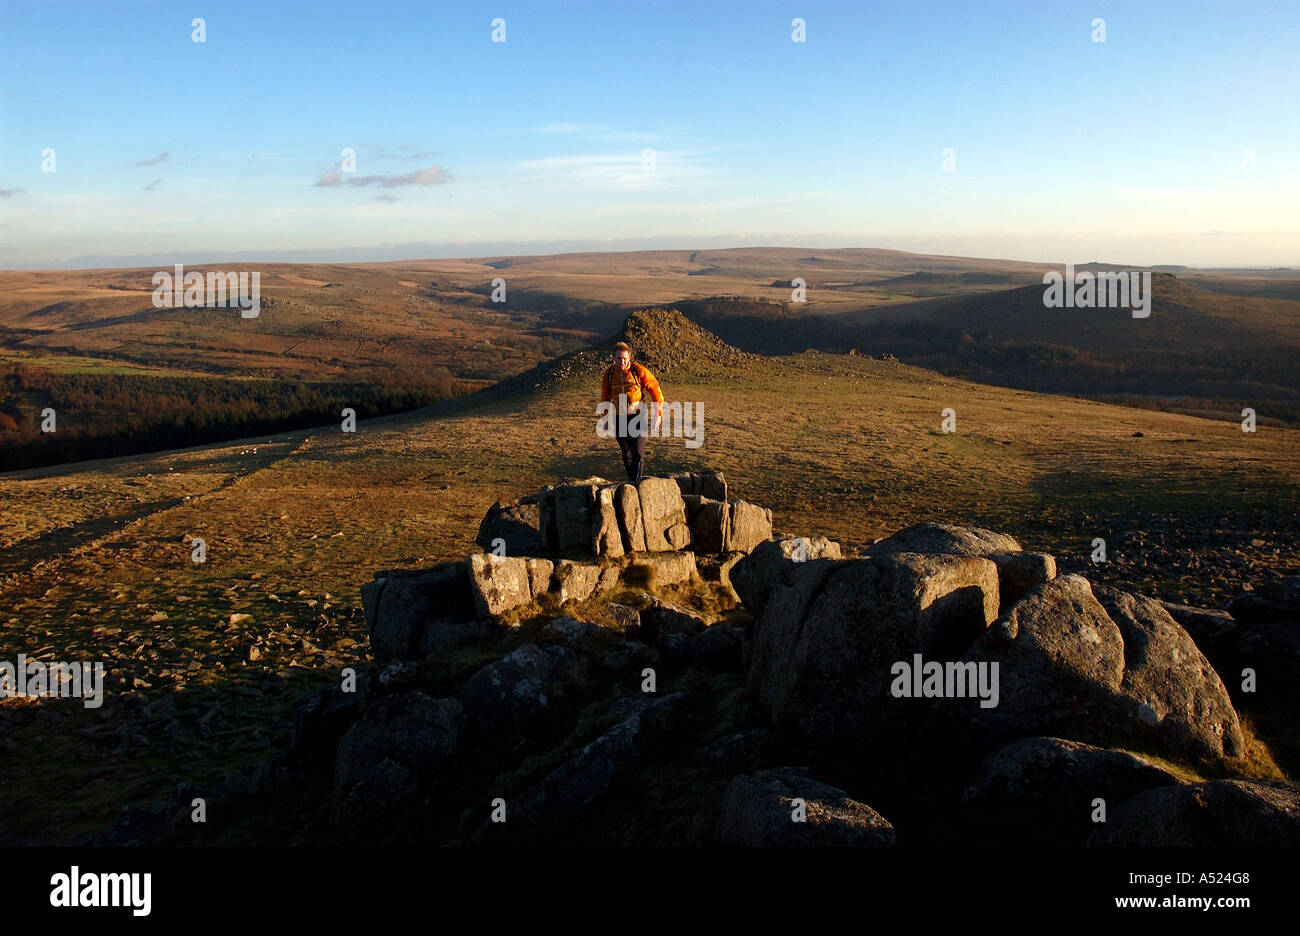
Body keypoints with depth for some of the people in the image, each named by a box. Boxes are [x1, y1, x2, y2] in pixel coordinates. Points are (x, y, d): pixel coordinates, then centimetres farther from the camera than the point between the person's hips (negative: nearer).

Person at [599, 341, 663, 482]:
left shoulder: (639, 371, -12)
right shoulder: (609, 373, 0)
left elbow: (655, 390, -6)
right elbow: (605, 396, 14)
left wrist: (658, 414, -7)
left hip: (637, 416, -4)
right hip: (619, 419, 4)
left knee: (638, 451, -15)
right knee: (626, 453, 10)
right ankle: (632, 481, 22)